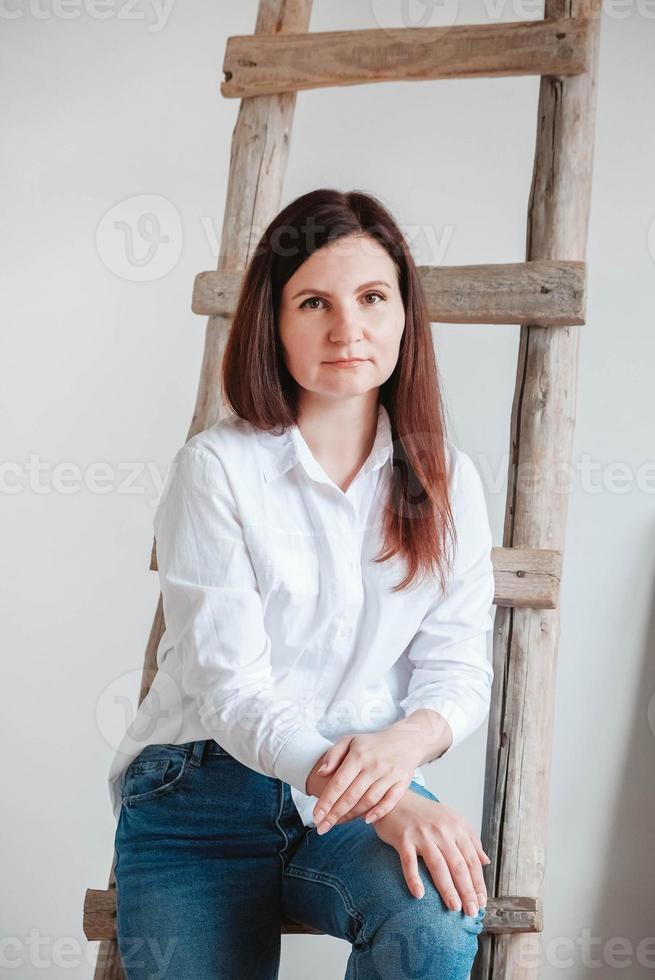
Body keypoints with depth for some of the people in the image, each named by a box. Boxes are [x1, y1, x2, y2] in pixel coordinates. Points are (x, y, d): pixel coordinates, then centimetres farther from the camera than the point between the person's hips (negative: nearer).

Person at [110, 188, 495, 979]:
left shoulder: (447, 480, 4)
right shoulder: (217, 468, -8)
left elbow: (458, 669, 2)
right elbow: (229, 686, -14)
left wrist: (405, 742, -24)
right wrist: (387, 801, -30)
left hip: (368, 793, 2)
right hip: (208, 789, -1)